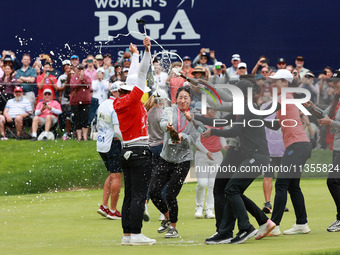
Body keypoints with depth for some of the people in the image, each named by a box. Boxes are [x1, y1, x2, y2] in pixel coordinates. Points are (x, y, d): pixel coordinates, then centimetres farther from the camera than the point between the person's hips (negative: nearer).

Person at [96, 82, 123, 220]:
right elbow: (118, 130, -23)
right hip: (113, 143, -9)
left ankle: (104, 206, 12)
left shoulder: (103, 105, 12)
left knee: (112, 175, 18)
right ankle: (113, 211, -2)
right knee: (116, 176, -3)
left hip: (101, 144, 9)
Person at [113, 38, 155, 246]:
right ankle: (136, 234, -10)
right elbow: (142, 75, -15)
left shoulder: (118, 102, 10)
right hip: (140, 152, -9)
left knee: (130, 195, 10)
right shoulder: (132, 100, -11)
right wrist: (146, 51, -16)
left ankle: (127, 234, 10)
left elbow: (134, 77, 23)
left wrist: (135, 55, 35)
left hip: (127, 151, 9)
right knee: (139, 195, -8)